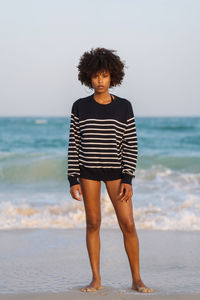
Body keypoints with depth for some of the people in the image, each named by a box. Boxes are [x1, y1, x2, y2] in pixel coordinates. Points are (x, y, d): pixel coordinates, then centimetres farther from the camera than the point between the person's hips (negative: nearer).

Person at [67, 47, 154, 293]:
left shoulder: (124, 107, -2)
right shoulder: (80, 107, 0)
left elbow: (130, 145, -2)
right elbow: (74, 144, 1)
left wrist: (128, 180, -10)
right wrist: (73, 180, -5)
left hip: (116, 171, 0)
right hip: (88, 170, 1)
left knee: (128, 224, -7)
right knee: (93, 223, 2)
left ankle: (137, 280, 4)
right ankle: (96, 280, 11)